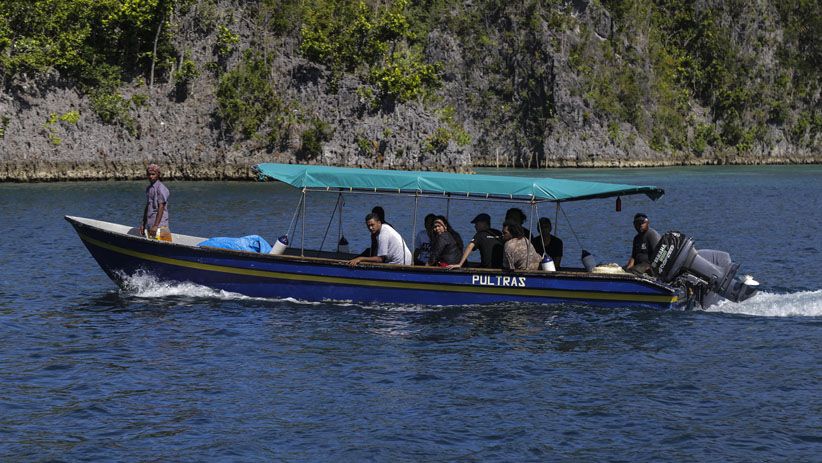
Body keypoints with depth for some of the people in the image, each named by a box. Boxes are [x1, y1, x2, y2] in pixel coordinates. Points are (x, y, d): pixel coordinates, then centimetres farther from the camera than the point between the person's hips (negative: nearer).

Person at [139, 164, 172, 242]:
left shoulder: (161, 188, -10)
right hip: (149, 226, 8)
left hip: (160, 226, -8)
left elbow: (161, 208, -15)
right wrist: (143, 224, 17)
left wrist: (156, 225, -20)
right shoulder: (148, 188, 16)